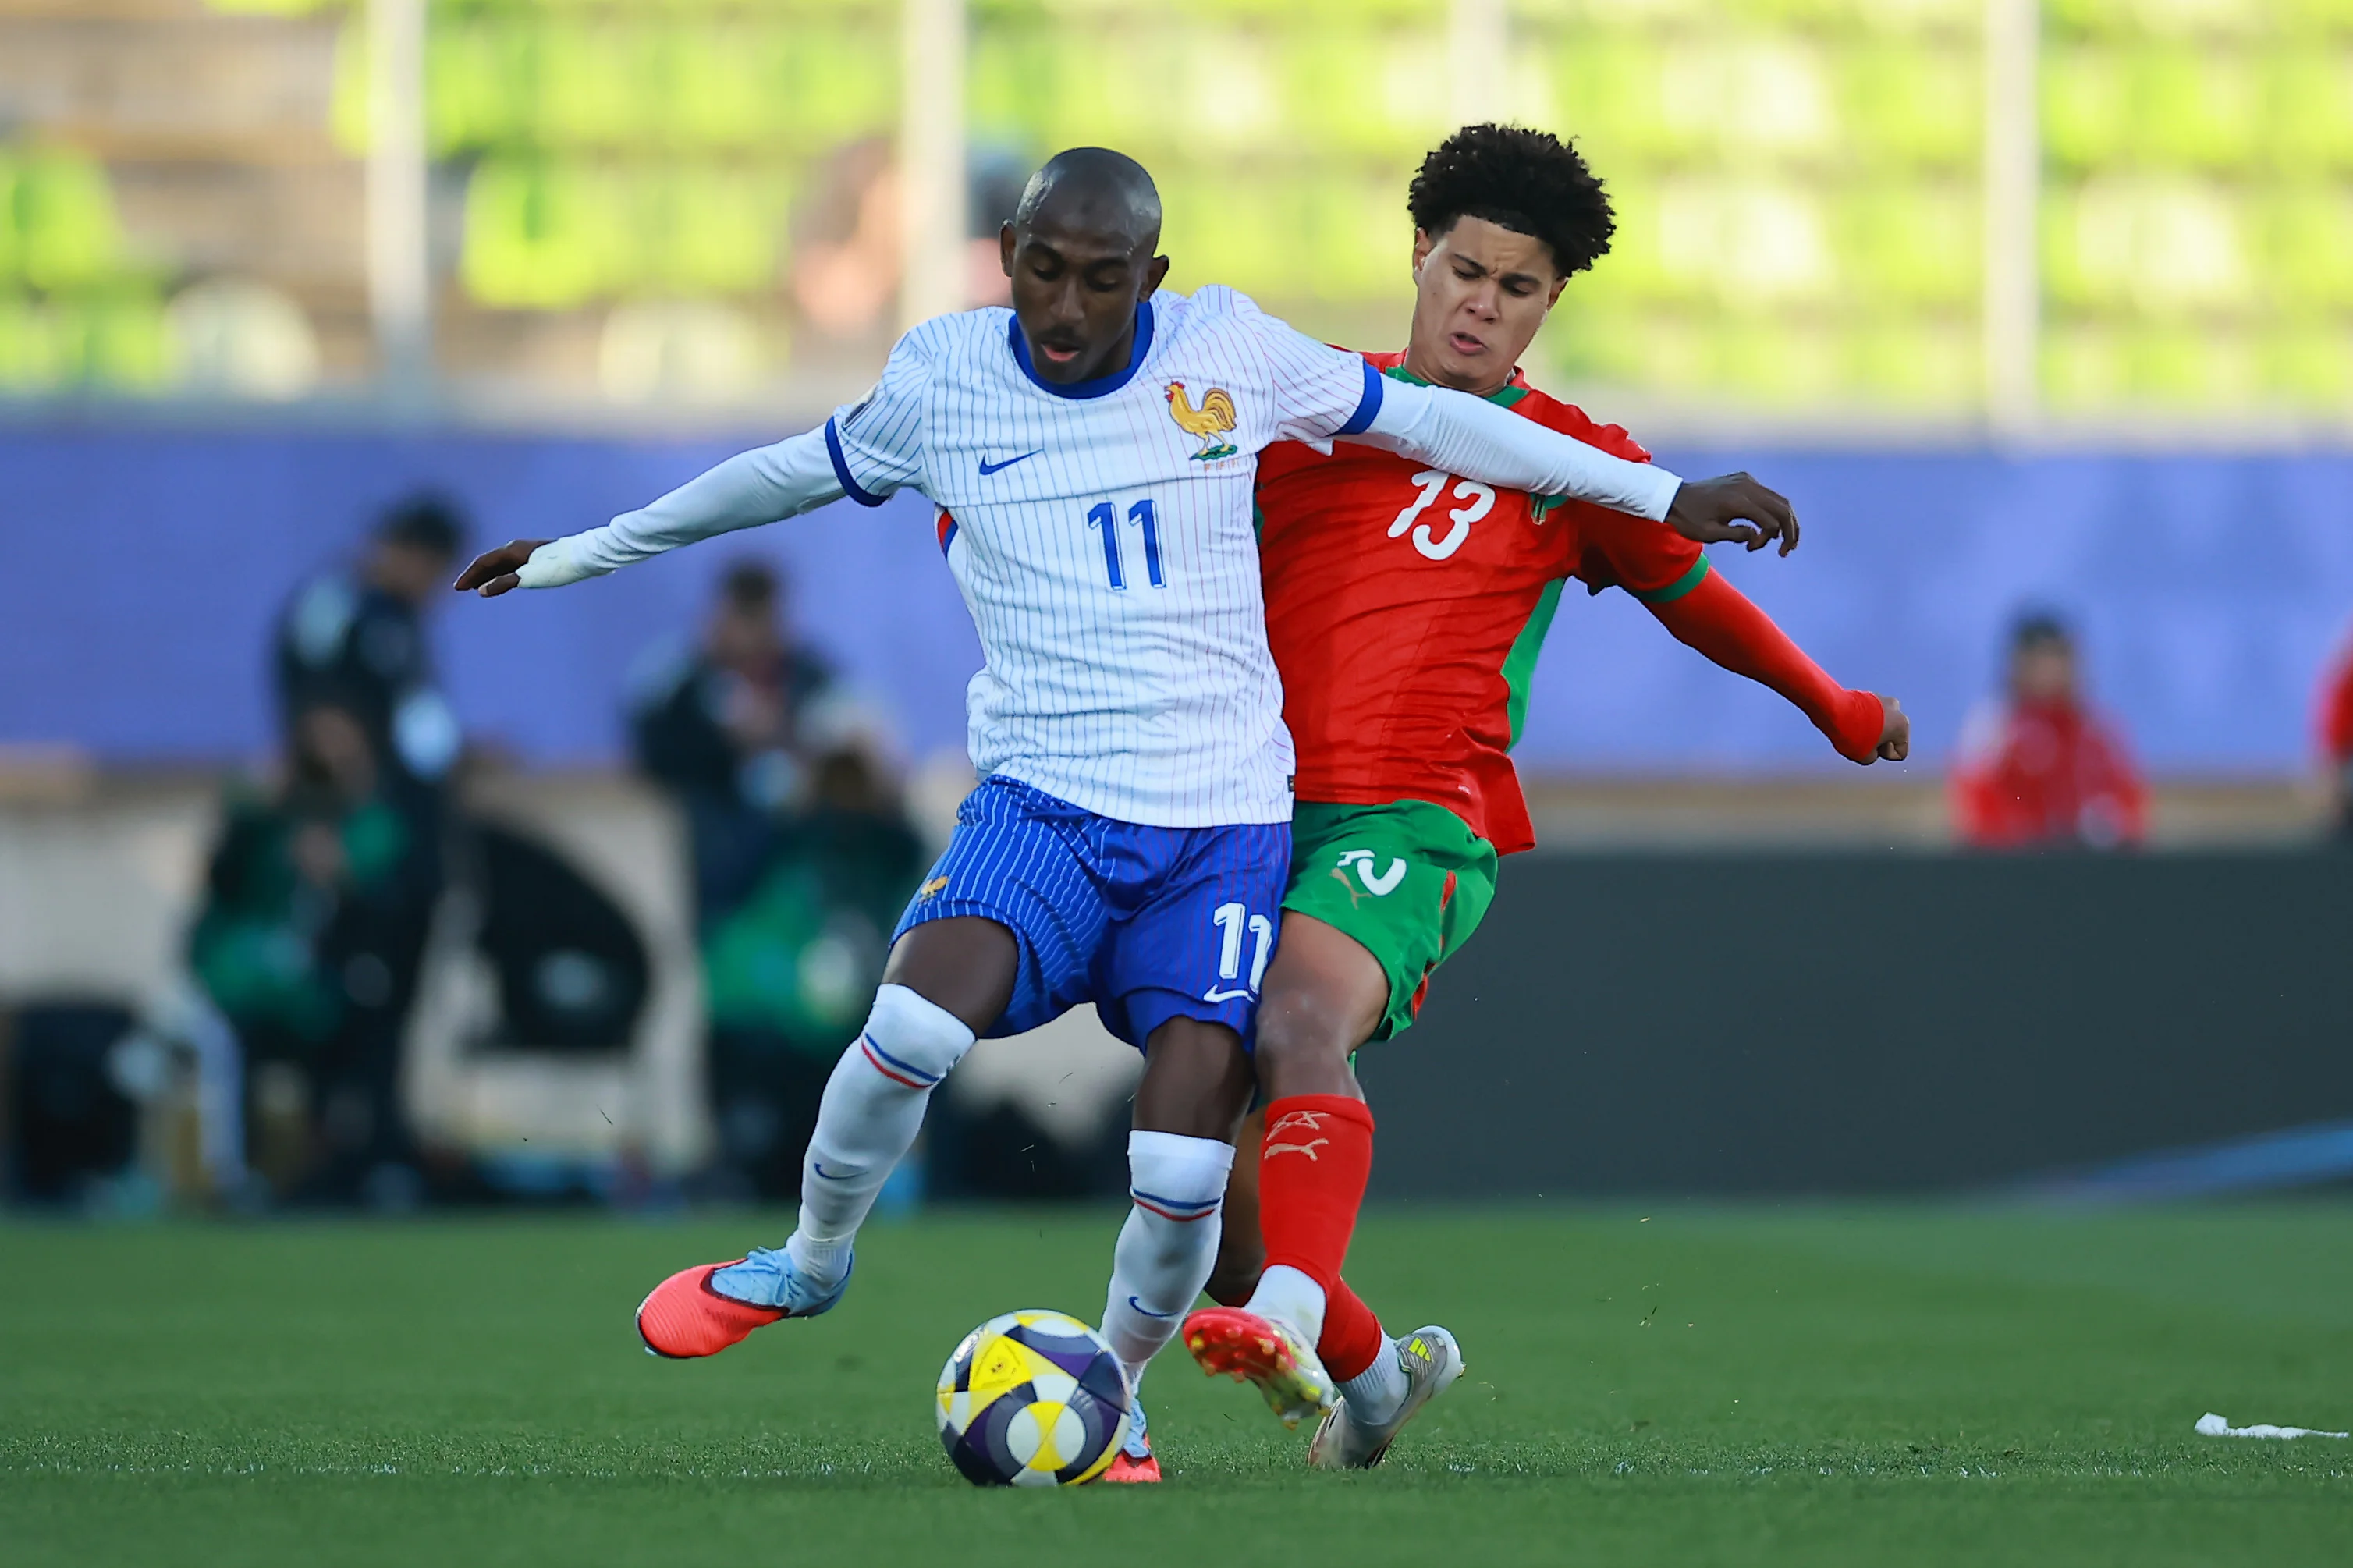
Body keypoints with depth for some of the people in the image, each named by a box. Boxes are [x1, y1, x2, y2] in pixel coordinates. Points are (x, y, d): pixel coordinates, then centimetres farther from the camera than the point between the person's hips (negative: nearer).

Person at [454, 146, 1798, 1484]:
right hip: (1042, 799, 0)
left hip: (1224, 819, 0)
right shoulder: (941, 379, 1)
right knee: (918, 1020, -30)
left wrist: (1662, 495, 15)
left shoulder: (1230, 352, -1)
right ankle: (810, 1261, -1)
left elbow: (1419, 419, 11)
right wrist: (581, 552, 29)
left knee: (1186, 1162, -17)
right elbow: (799, 472, 19)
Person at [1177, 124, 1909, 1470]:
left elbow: (1693, 593, 30)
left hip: (1414, 825, -3)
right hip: (1256, 810, 3)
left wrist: (1837, 711, 41)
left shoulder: (1571, 461, 14)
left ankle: (1291, 1323, -55)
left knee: (1303, 1019, -36)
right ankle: (1372, 1371, 26)